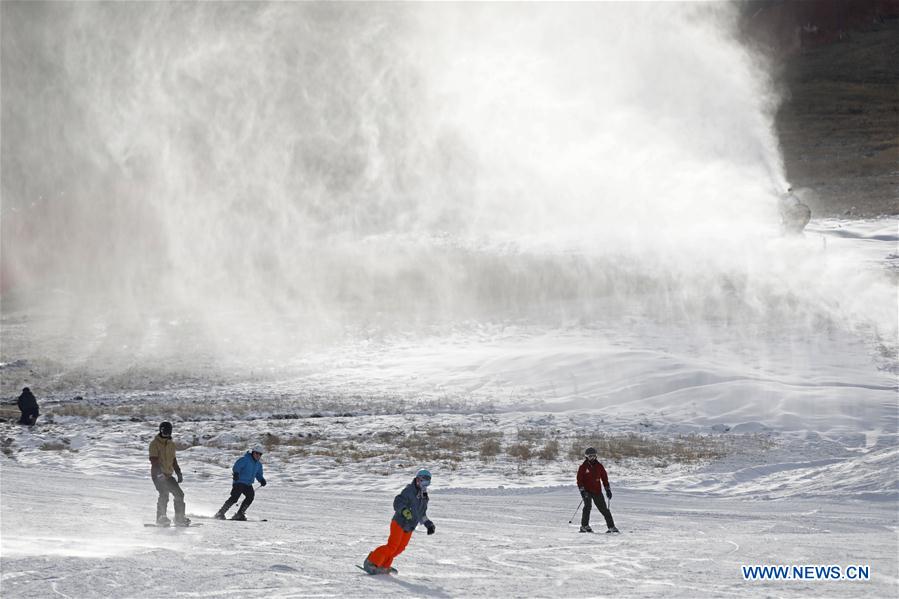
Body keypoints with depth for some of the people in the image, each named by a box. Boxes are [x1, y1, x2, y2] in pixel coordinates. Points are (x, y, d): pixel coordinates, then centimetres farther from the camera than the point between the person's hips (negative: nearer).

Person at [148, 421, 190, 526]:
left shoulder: (171, 444, 16)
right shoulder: (155, 443, -7)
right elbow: (153, 460, -17)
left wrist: (179, 473, 16)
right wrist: (160, 472, -29)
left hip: (168, 475, 7)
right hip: (158, 474, -7)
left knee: (179, 494, 1)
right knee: (164, 494, -18)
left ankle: (180, 518, 7)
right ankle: (161, 518, -14)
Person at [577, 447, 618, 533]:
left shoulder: (599, 466, 8)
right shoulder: (583, 467, 0)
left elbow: (604, 478, 14)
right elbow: (579, 480, -3)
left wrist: (608, 489, 9)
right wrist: (582, 490, -15)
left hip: (597, 491, 3)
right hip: (587, 491, -3)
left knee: (604, 509, 3)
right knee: (588, 506, -21)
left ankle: (611, 527, 8)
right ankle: (584, 526, -14)